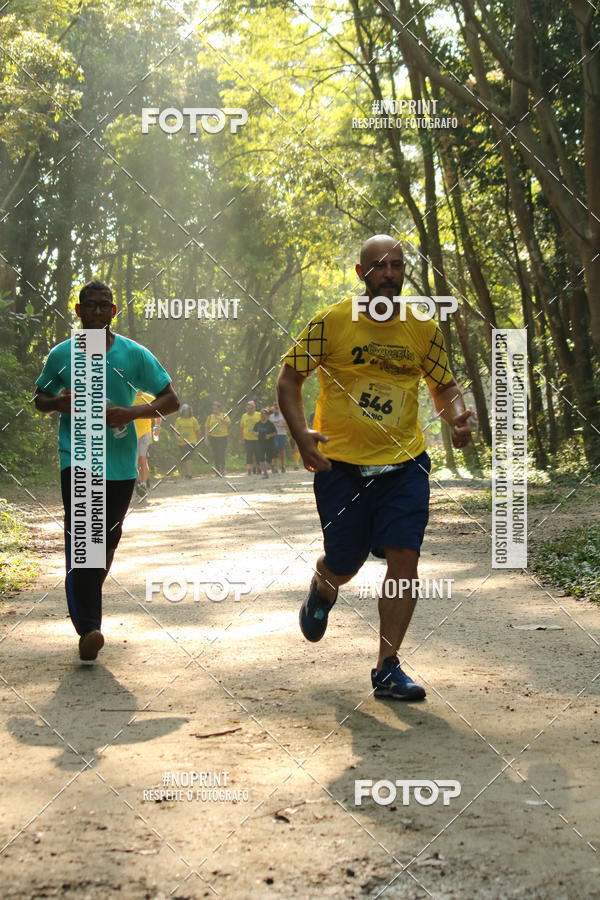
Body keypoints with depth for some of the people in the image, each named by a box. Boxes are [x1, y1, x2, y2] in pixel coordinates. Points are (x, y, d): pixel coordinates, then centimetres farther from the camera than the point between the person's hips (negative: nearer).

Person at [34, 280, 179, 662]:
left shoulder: (134, 354, 1)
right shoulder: (61, 355, 4)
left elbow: (171, 400, 1)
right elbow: (40, 398, 18)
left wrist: (133, 412, -16)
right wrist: (58, 403, -7)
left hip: (121, 462, 2)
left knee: (108, 540, 12)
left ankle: (88, 600, 38)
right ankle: (88, 627, -21)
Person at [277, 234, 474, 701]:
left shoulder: (424, 329, 2)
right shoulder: (331, 322, -6)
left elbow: (445, 385, 13)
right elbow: (289, 378, 0)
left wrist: (457, 415, -9)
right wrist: (301, 434, -15)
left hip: (405, 462, 2)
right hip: (341, 464, -1)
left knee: (404, 557, -9)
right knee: (344, 565, 6)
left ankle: (387, 668, 3)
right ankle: (321, 592, 46)